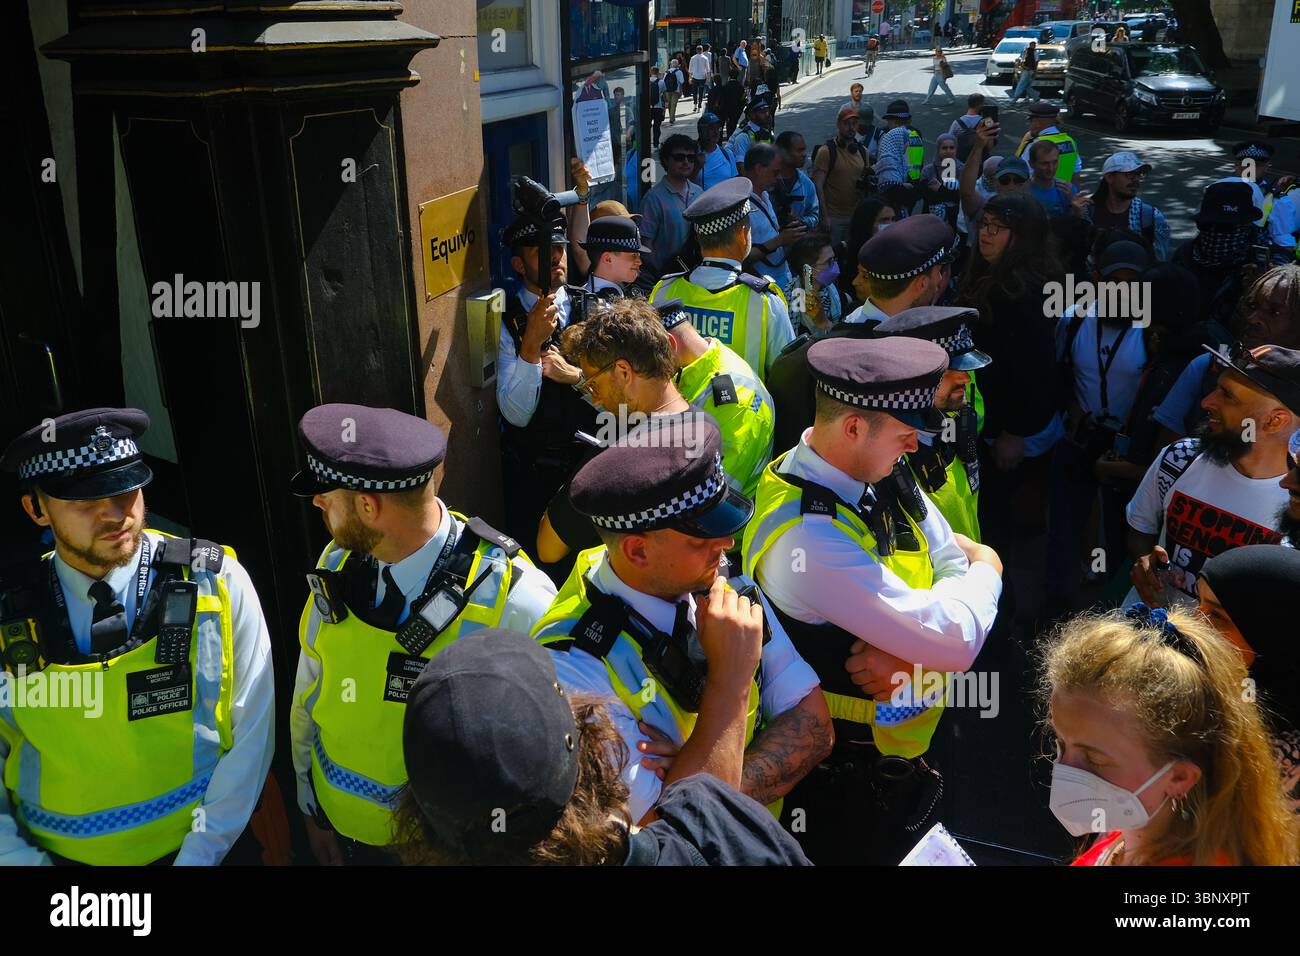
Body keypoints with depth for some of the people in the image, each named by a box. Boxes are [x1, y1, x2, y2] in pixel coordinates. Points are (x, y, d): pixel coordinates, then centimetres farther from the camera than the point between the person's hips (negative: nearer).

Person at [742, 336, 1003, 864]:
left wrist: (908, 649, -24)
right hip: (842, 782, -8)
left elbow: (958, 576, -4)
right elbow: (957, 641, -31)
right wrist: (986, 567, -10)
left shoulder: (884, 479, -7)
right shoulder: (805, 537, -34)